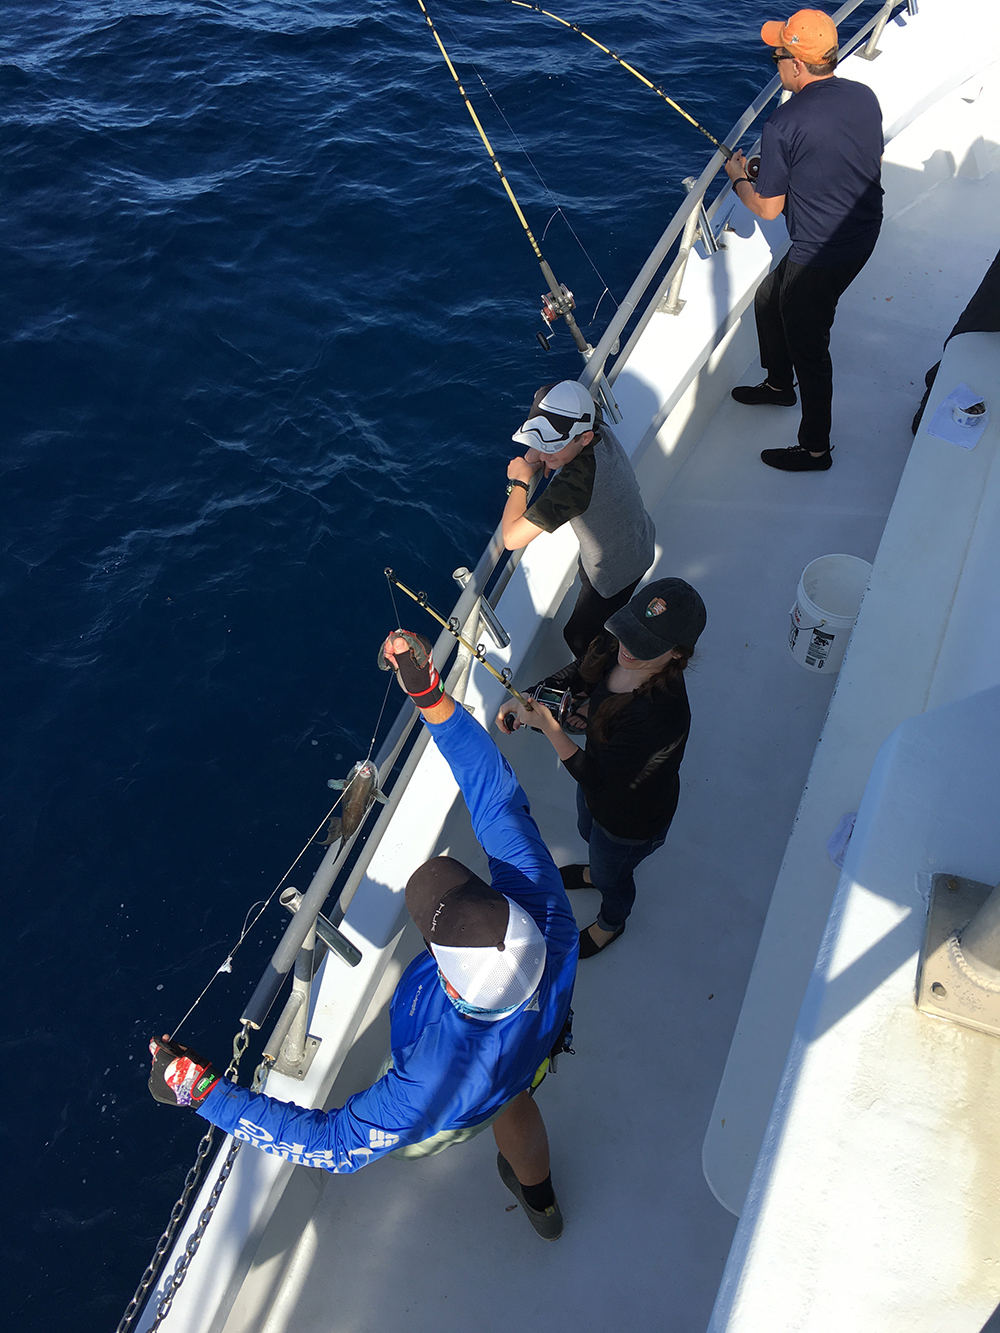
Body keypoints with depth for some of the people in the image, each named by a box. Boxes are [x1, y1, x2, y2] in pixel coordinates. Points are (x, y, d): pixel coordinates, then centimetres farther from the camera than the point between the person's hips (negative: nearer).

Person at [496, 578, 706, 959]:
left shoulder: (662, 716, -47)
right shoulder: (613, 648, -24)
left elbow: (598, 782, -36)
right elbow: (578, 674, -1)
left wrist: (547, 725, -38)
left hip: (629, 822, -6)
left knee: (612, 875, 27)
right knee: (588, 834, 38)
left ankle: (610, 923, 63)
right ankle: (596, 872, 75)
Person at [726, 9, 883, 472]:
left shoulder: (784, 124, -23)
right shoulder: (865, 97, 0)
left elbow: (767, 208, -15)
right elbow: (871, 166, 14)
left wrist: (738, 177, 5)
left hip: (820, 256, -9)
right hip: (864, 237, 9)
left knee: (808, 348, 6)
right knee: (768, 301, 27)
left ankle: (815, 449, 19)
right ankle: (779, 385, 48)